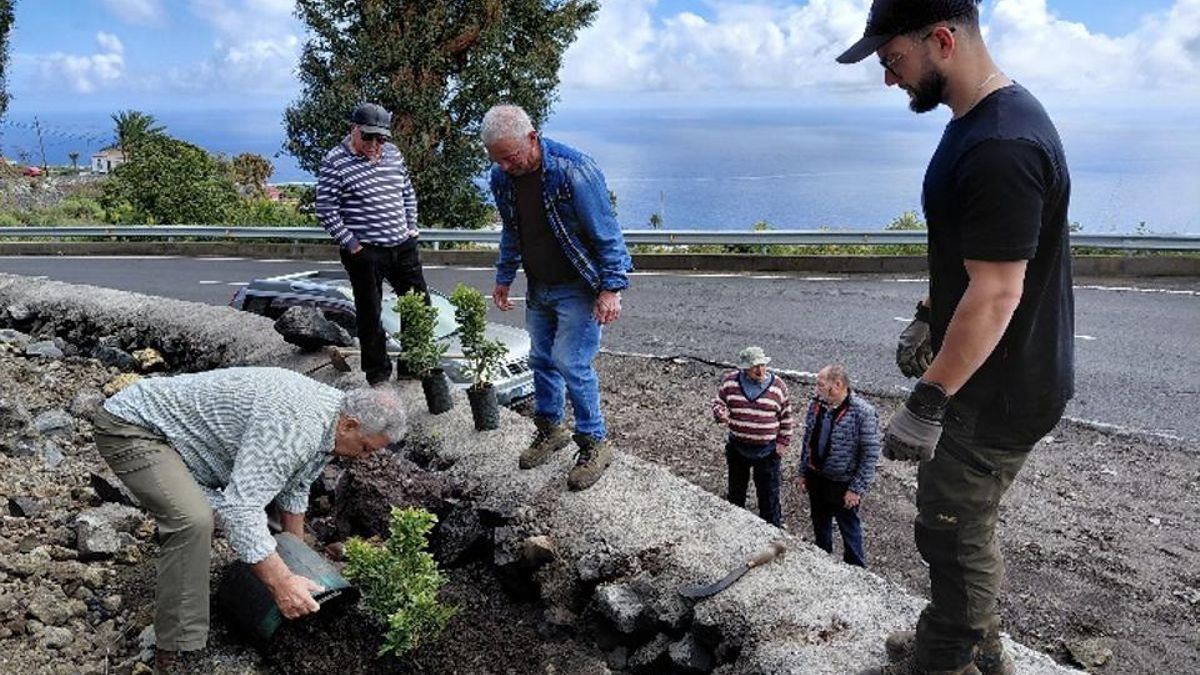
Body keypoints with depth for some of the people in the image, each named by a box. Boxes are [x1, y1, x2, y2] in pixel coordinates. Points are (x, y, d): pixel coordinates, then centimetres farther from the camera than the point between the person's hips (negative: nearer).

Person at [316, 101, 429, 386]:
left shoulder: (392, 154, 9)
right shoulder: (335, 163, -10)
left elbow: (408, 192, 20)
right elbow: (326, 210, -11)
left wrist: (411, 226, 10)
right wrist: (350, 243, -12)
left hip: (403, 246, 6)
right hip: (364, 253, -6)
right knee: (370, 314, 4)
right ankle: (378, 374, 17)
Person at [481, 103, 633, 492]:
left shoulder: (573, 170, -24)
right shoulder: (501, 177, -3)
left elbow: (606, 234, -19)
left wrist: (612, 288, -22)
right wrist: (504, 278, 18)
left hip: (579, 289, -7)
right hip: (539, 288, 7)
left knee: (571, 364, -8)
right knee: (541, 360, 14)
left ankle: (595, 445, 7)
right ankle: (550, 430, 33)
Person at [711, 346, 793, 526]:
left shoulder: (778, 386, -8)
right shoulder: (730, 381, -6)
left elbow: (786, 417, 1)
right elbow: (718, 402, 5)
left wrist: (783, 442, -1)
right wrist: (720, 414, -18)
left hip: (767, 450, -2)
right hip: (737, 448, 2)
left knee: (768, 493, 5)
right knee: (736, 491, 19)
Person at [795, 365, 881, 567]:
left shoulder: (863, 412, -21)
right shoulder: (816, 404, -3)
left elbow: (871, 454, -18)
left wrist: (857, 489, -17)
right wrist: (802, 472, 10)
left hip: (843, 484, -6)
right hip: (816, 479, 6)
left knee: (849, 530, 12)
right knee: (820, 526, 23)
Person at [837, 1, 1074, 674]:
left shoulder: (1001, 148, -27)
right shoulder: (982, 119, 7)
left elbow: (997, 293, -28)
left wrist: (928, 403, -24)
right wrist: (928, 318, 22)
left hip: (1001, 391, -10)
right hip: (997, 374, 10)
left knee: (953, 531, 5)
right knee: (966, 519, 22)